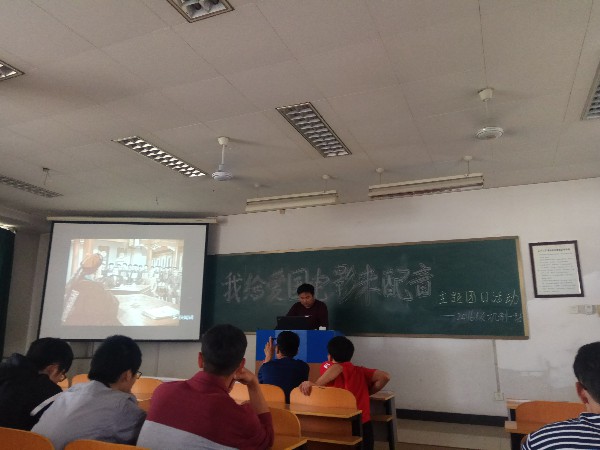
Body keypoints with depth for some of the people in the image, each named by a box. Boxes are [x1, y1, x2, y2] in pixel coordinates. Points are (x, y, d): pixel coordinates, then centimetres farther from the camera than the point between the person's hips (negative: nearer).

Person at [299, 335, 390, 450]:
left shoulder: (327, 367, 0)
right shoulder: (360, 371, 10)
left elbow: (337, 368, -22)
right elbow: (385, 376, 1)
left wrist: (315, 384, -25)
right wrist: (368, 392, 13)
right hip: (364, 425, 3)